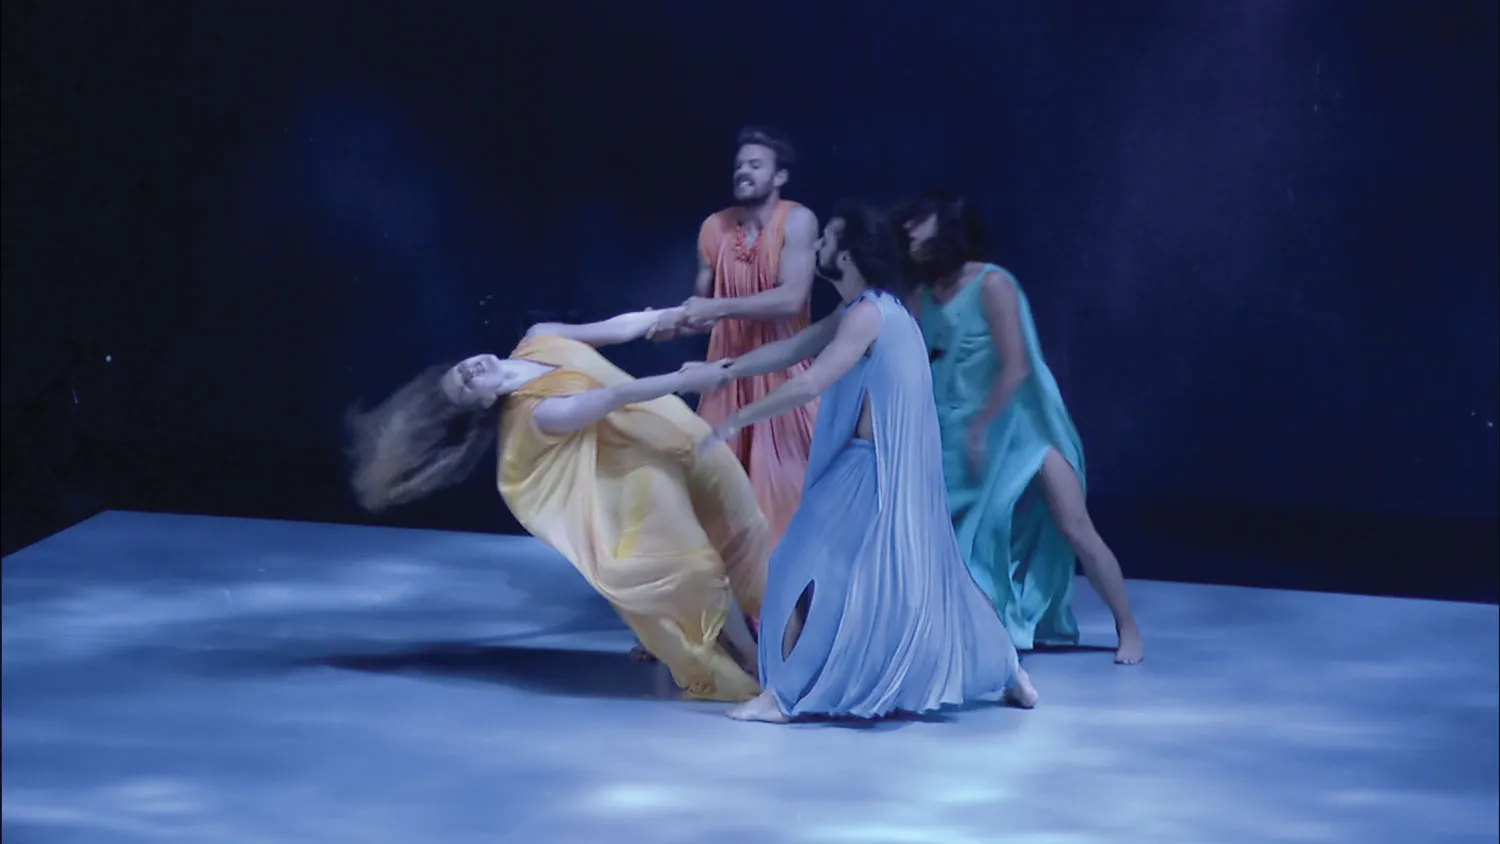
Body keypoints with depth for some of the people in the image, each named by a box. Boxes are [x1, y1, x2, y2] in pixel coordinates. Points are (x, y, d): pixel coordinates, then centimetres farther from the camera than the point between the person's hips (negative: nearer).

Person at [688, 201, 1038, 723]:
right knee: (917, 574, 16)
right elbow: (790, 350, 20)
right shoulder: (862, 311, 13)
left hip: (875, 469, -10)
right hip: (888, 465, 10)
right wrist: (721, 370, 18)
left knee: (810, 568, -8)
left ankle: (781, 695, -8)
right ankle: (1007, 674, 22)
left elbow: (808, 385, -25)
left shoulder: (868, 315, -18)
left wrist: (738, 419, -19)